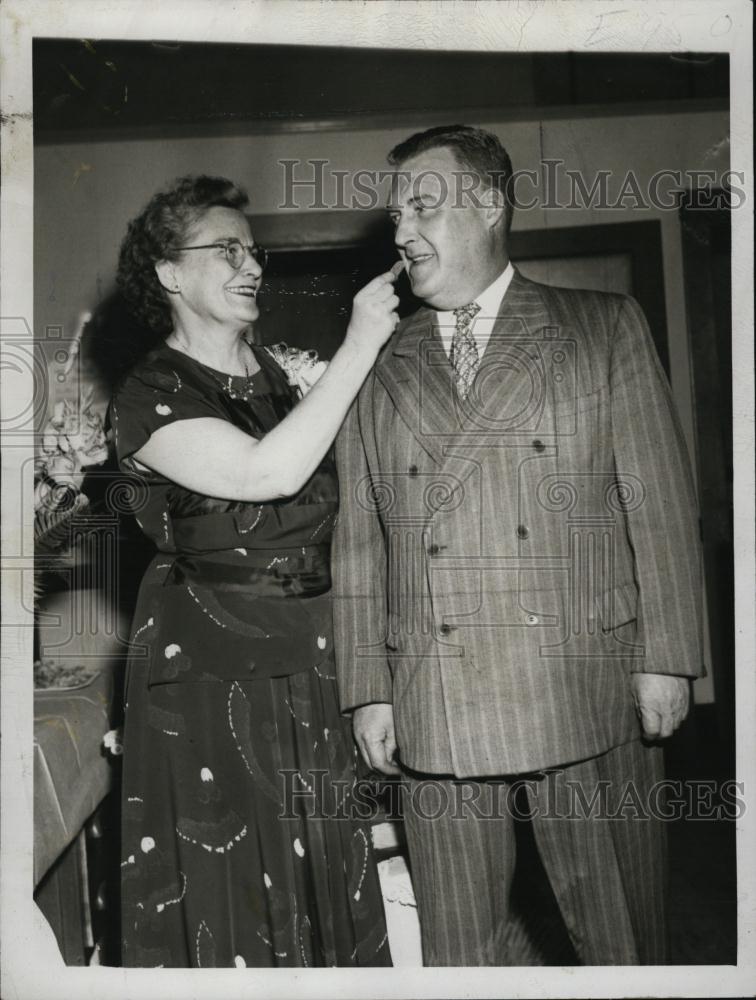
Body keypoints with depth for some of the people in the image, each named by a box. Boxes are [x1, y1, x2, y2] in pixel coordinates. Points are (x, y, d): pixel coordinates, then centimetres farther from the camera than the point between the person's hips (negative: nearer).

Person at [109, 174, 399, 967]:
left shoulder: (285, 371, 9)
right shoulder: (149, 395, -10)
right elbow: (268, 471, -25)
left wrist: (317, 390, -2)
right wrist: (359, 345, -21)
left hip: (314, 657, 6)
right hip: (213, 671, -5)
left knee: (331, 884, 15)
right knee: (230, 893, 7)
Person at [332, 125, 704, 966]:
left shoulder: (606, 329, 6)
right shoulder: (378, 369, 10)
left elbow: (660, 505, 2)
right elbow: (357, 542, 8)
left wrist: (666, 659, -3)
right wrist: (367, 689, 4)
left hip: (588, 697, -1)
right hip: (433, 710, 2)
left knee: (620, 940, 12)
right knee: (460, 950, 11)